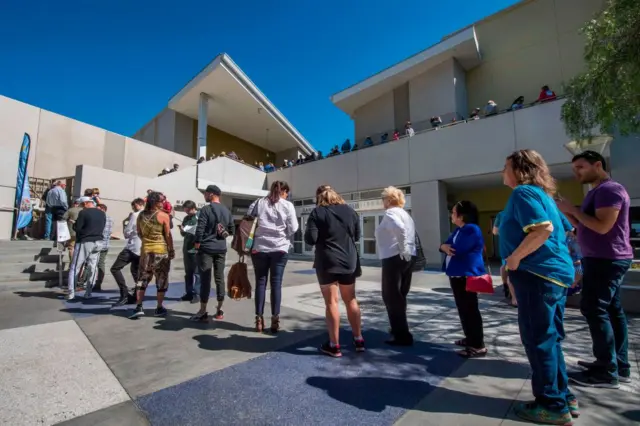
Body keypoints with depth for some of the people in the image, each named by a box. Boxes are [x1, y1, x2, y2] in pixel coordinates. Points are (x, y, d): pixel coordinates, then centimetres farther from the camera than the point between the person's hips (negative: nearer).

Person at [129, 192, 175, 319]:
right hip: (161, 251, -4)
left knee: (142, 279, 13)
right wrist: (171, 250, 0)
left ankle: (138, 307, 8)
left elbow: (139, 234, 13)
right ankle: (159, 308, 13)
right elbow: (168, 235, -9)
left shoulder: (141, 215, 5)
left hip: (145, 250, 4)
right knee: (161, 280, 6)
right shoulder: (163, 215, -10)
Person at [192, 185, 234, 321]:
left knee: (205, 279, -1)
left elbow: (200, 229, -15)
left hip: (206, 248, -5)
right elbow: (232, 229, 11)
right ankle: (219, 310, 17)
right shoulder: (227, 211, 9)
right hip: (221, 249, 5)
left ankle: (203, 312, 5)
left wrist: (197, 243, -3)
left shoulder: (206, 209, -10)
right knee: (219, 278, 9)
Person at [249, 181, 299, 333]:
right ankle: (275, 320, 7)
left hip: (259, 248, 2)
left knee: (260, 282, 9)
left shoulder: (258, 203, 7)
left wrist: (251, 241, 14)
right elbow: (293, 228, -2)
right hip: (280, 248, -2)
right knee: (276, 283, 4)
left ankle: (259, 319, 13)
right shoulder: (288, 205, 0)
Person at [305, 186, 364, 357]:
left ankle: (334, 345, 11)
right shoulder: (350, 211, 6)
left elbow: (310, 239, -12)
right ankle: (358, 339, 25)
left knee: (331, 302, 4)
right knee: (351, 300, 16)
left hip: (327, 263, -4)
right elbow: (357, 236, 13)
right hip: (349, 261, 5)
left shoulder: (318, 212, -7)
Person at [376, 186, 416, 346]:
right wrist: (405, 251, 8)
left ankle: (402, 336, 3)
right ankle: (399, 329, 31)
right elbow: (410, 234, 14)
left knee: (391, 296, -1)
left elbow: (400, 229, -29)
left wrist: (402, 250, -21)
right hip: (408, 258, 10)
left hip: (394, 258, -10)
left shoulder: (391, 213, -9)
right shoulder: (405, 214, 20)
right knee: (400, 295, 19)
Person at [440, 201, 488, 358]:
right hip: (456, 275, 10)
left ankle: (478, 346, 6)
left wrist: (447, 247, -3)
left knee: (470, 310, -4)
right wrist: (445, 246, -13)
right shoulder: (458, 230, 16)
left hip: (467, 275, -10)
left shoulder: (472, 229, -17)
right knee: (463, 309, 18)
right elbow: (447, 244, 11)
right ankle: (470, 338, 31)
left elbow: (458, 250, -24)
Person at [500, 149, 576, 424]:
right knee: (549, 339, 18)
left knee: (538, 341, 2)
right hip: (557, 273, 10)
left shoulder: (523, 192, -12)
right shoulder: (542, 194, 18)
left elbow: (543, 229, -26)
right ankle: (563, 397, 30)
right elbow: (563, 230, 25)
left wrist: (514, 258, -18)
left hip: (537, 275, -10)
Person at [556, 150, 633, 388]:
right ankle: (620, 365, 20)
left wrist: (573, 209, -15)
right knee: (611, 310, 12)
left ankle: (607, 372, -3)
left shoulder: (609, 189, -14)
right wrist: (567, 212, 4)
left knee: (594, 309, -9)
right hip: (604, 259, 10)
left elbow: (602, 226, -23)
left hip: (607, 259, -10)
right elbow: (584, 227, 17)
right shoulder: (598, 192, 18)